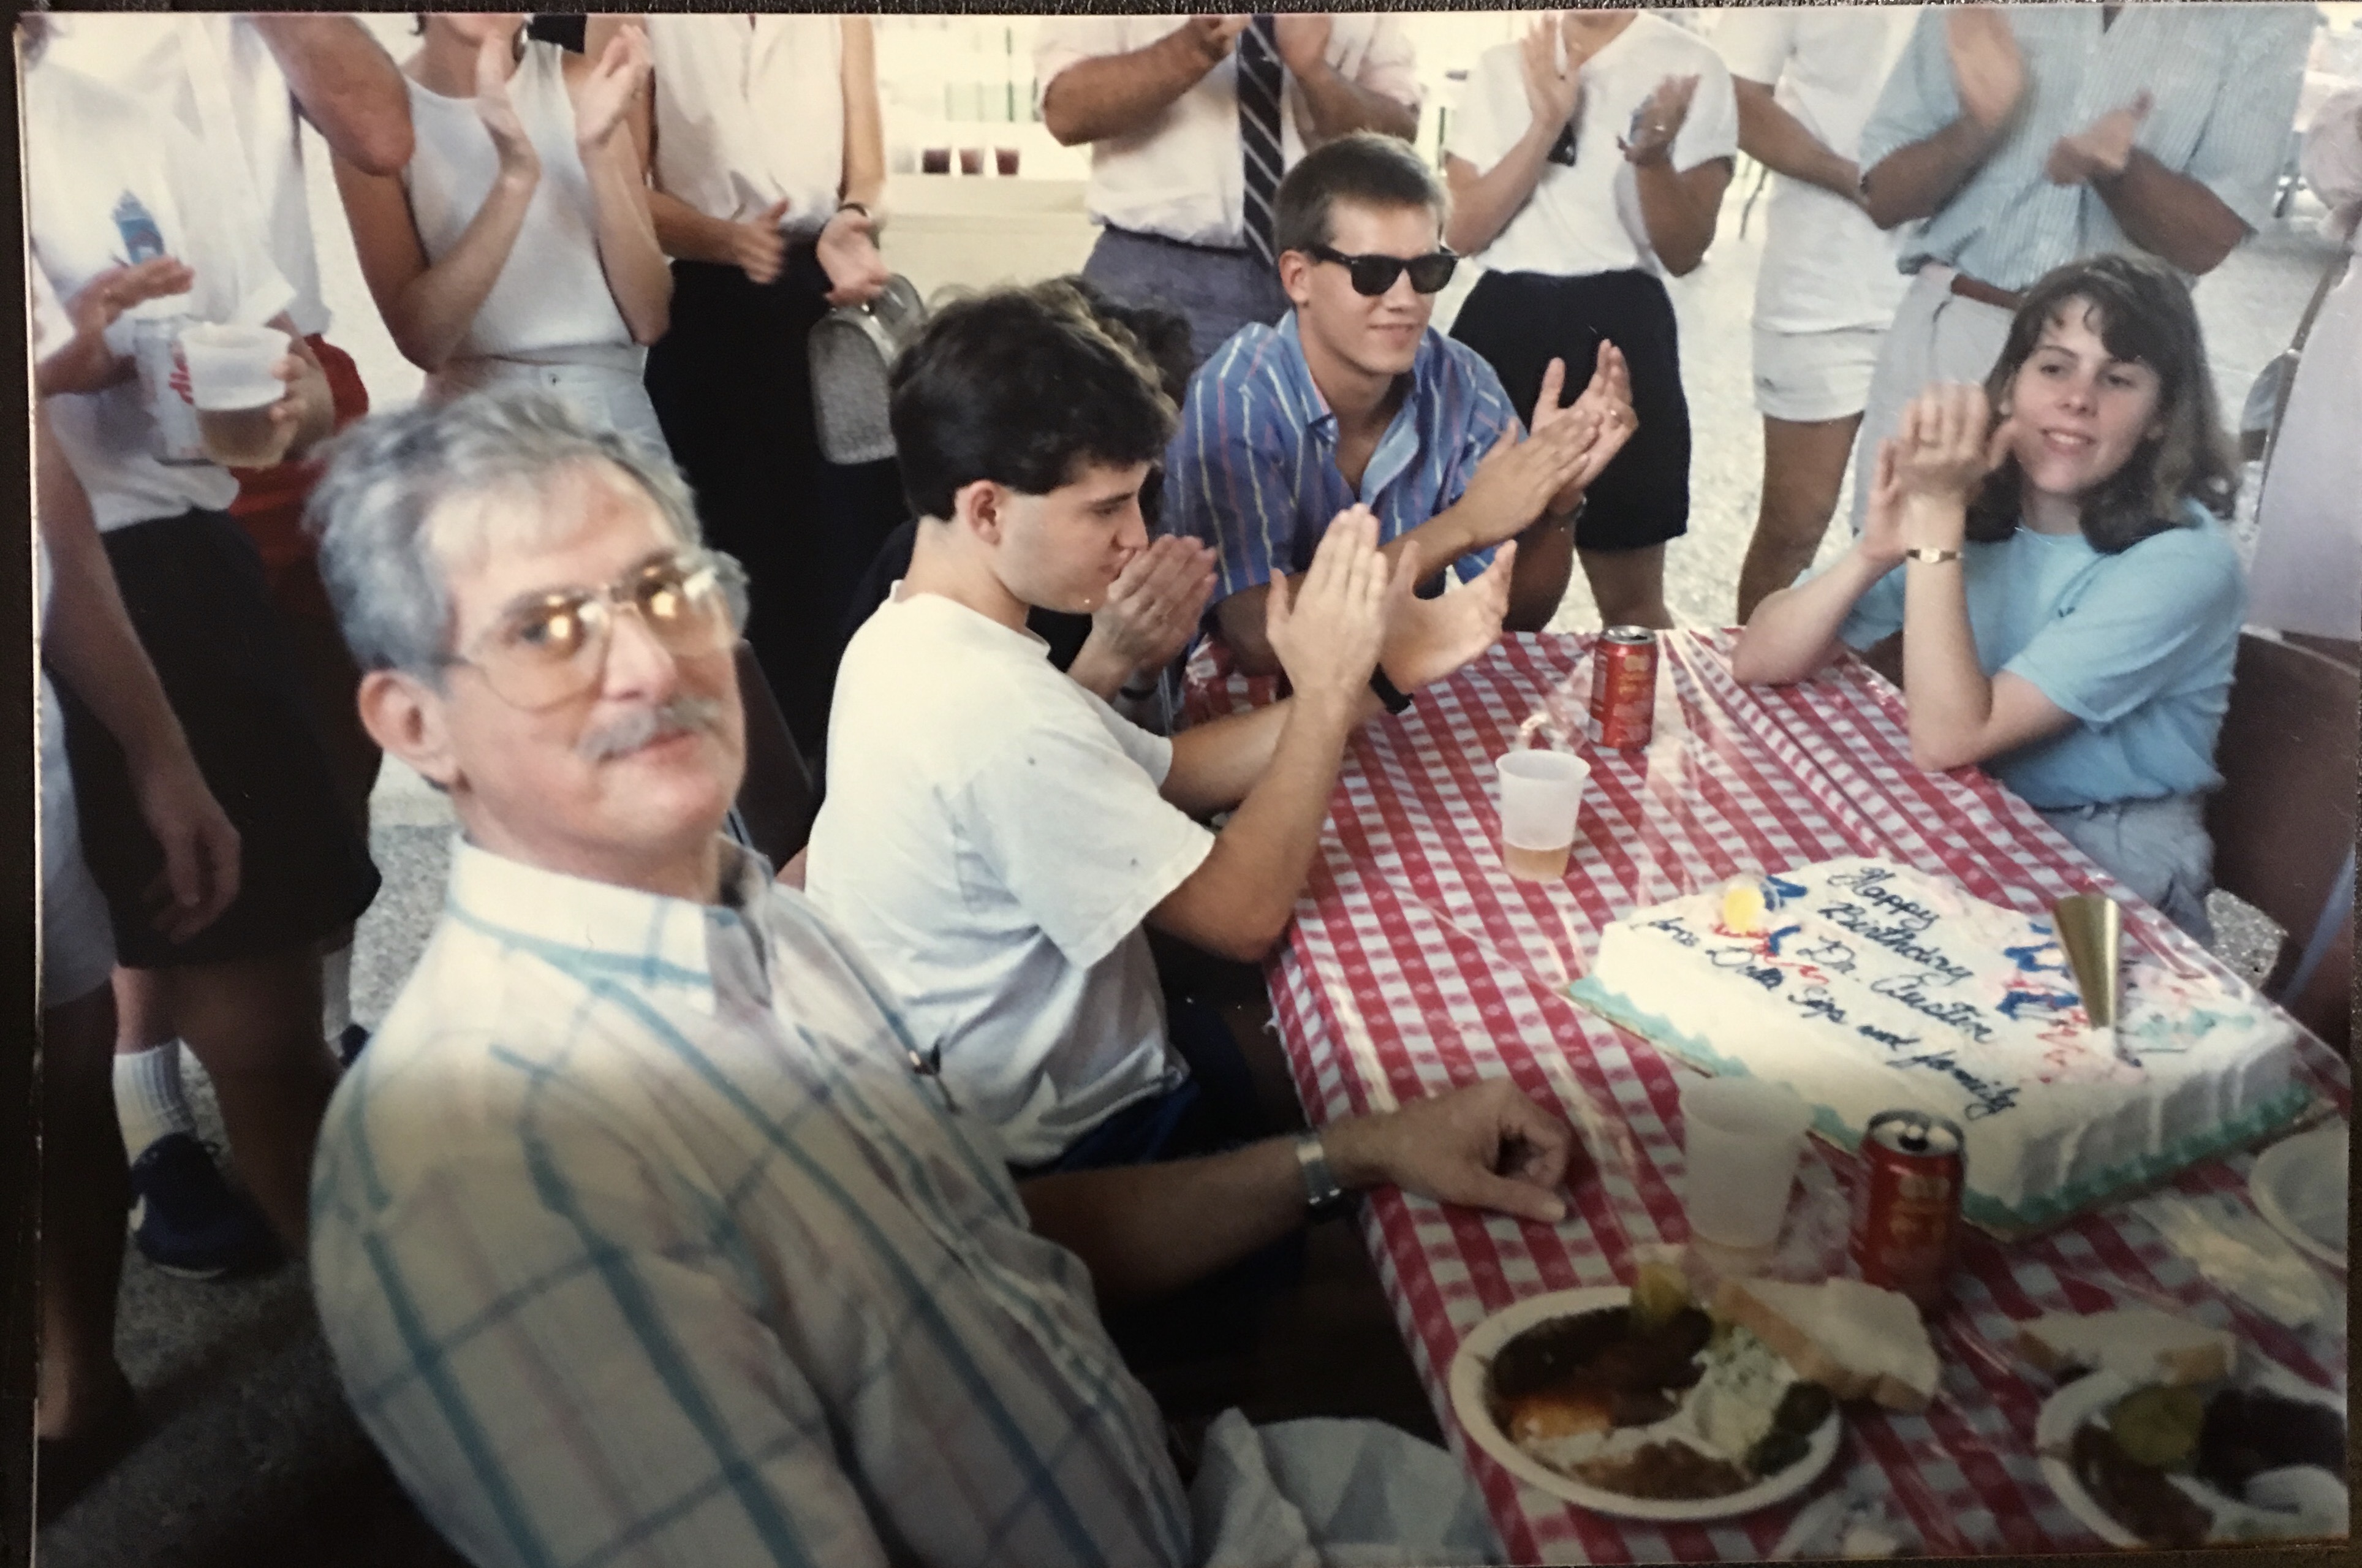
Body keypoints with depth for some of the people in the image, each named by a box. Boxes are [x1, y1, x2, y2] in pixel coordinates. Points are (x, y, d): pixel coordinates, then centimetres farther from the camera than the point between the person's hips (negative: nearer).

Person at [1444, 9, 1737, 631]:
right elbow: (1461, 230, -2)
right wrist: (1546, 125, -13)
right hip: (1501, 327, 3)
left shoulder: (1690, 67, -1)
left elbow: (1685, 253, -4)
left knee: (1629, 601, 4)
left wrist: (1652, 156, -22)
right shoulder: (1501, 68, 8)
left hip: (1619, 333, -3)